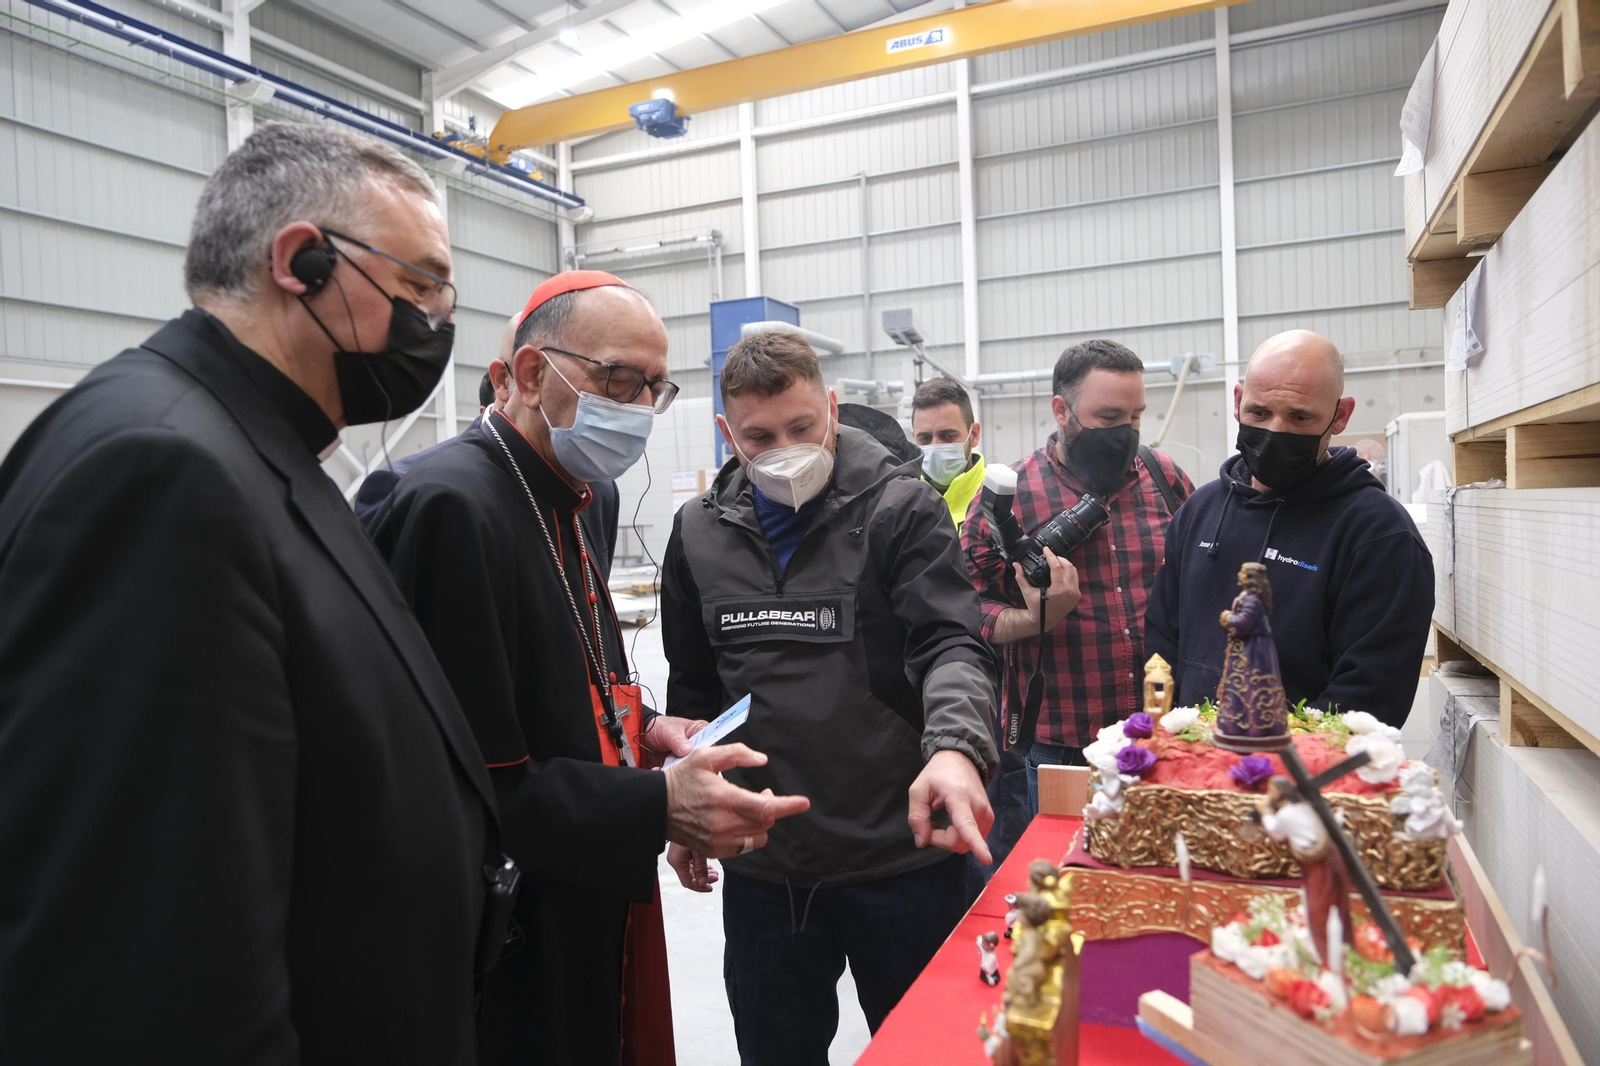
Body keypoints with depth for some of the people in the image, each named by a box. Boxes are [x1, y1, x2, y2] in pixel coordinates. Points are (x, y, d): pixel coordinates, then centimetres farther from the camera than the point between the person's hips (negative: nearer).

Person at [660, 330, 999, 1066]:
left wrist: (956, 744, -37)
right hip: (760, 865, 4)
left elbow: (950, 645, -17)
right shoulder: (700, 533, 4)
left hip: (903, 850, -3)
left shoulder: (901, 509, -8)